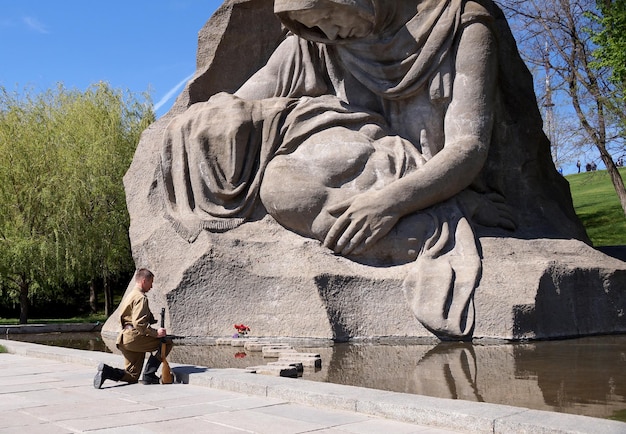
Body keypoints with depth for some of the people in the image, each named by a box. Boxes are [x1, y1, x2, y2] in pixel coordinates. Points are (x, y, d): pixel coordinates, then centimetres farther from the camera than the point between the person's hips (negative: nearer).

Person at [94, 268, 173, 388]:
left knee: (132, 377, 12)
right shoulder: (140, 297, -10)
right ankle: (149, 375, -7)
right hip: (134, 337, -10)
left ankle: (106, 370, -7)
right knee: (167, 343, -3)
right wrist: (155, 332, -19)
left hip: (124, 339, 10)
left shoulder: (129, 295, 23)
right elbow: (139, 323, -21)